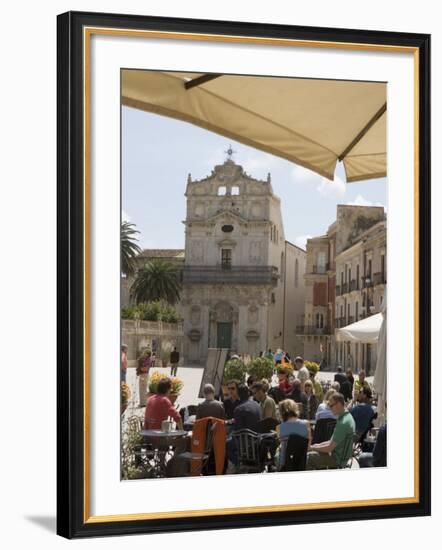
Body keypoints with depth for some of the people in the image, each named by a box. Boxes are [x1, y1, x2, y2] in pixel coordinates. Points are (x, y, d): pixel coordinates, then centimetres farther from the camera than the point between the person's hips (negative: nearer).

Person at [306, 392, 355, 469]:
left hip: (337, 459, -10)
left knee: (307, 458, -10)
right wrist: (319, 445, 9)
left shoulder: (343, 423, -25)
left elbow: (330, 448, -22)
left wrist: (313, 447, -8)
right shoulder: (348, 416, 7)